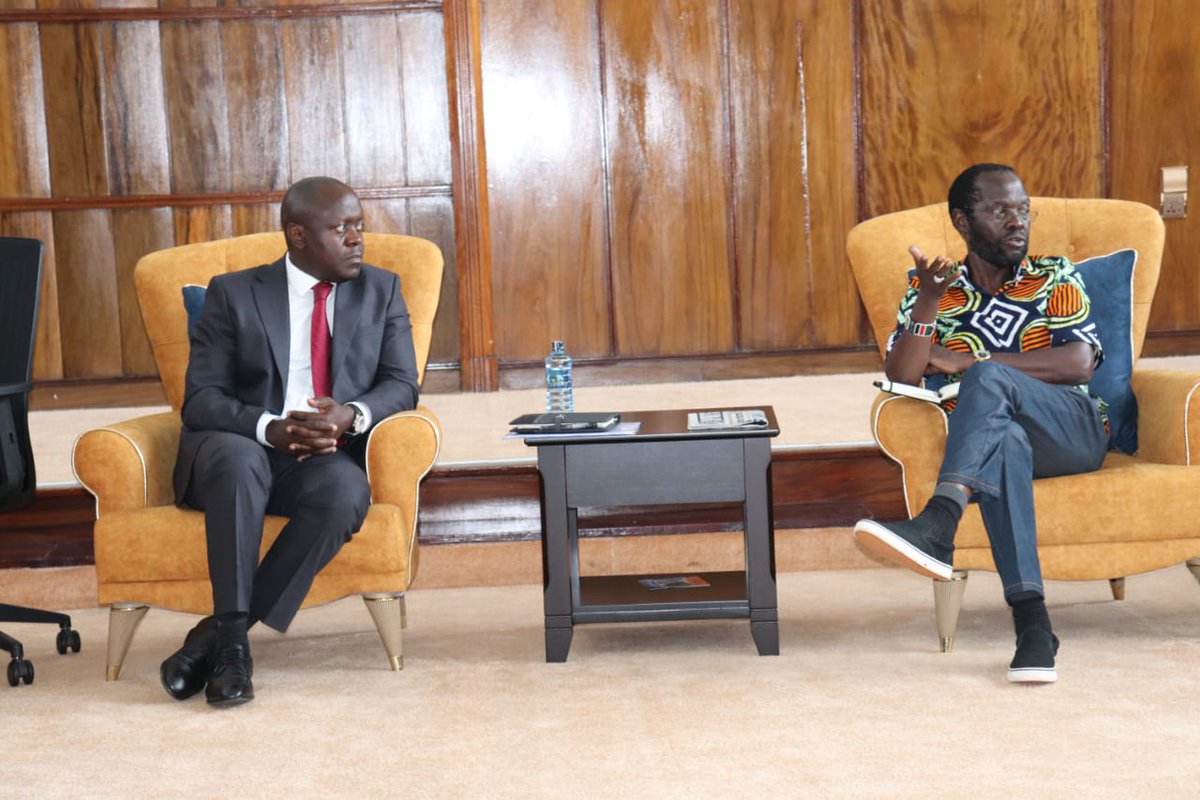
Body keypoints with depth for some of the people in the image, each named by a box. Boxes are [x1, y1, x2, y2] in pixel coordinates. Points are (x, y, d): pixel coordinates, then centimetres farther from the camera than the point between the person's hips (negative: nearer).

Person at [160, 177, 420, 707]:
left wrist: (352, 415, -19)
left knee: (347, 492, -34)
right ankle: (232, 637, -30)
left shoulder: (381, 291, 12)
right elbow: (200, 399, -3)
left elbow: (401, 385, 4)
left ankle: (218, 632, -25)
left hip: (324, 461, 2)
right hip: (237, 448, -1)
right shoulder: (233, 294, 4)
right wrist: (269, 428, -23)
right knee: (239, 457, -37)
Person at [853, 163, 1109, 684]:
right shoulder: (931, 290, 14)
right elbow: (901, 378, 0)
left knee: (988, 379, -31)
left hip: (1074, 431, 0)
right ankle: (1031, 620, -48)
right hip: (993, 438, 0)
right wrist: (927, 303, -18)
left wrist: (967, 362, -7)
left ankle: (936, 525, -49)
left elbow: (1079, 362, -4)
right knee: (1004, 440, -39)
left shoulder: (1055, 278, 13)